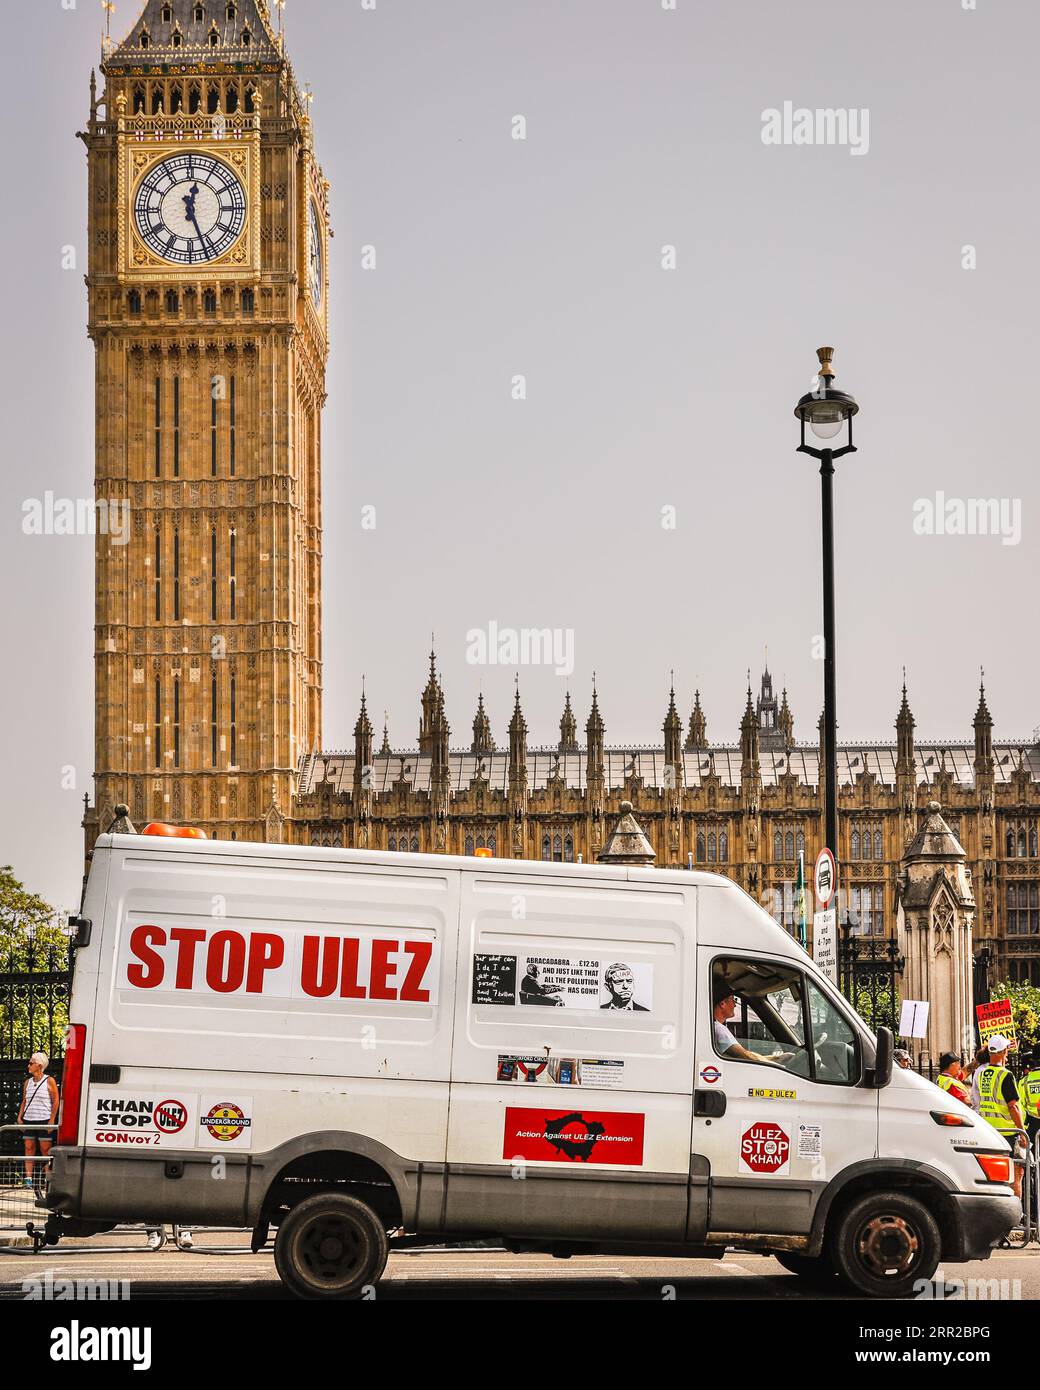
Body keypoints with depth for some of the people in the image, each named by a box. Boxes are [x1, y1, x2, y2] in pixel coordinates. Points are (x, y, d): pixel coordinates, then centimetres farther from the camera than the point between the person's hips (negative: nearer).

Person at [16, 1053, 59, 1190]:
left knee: (46, 1150, -4)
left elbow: (55, 1101, -4)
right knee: (29, 1148, 2)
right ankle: (28, 1178, 2)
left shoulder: (49, 1081, -2)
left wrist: (52, 1120, -10)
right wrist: (19, 1118, 6)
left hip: (44, 1120, -5)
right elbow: (24, 1101, 18)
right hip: (29, 1120, 5)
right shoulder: (27, 1082, 14)